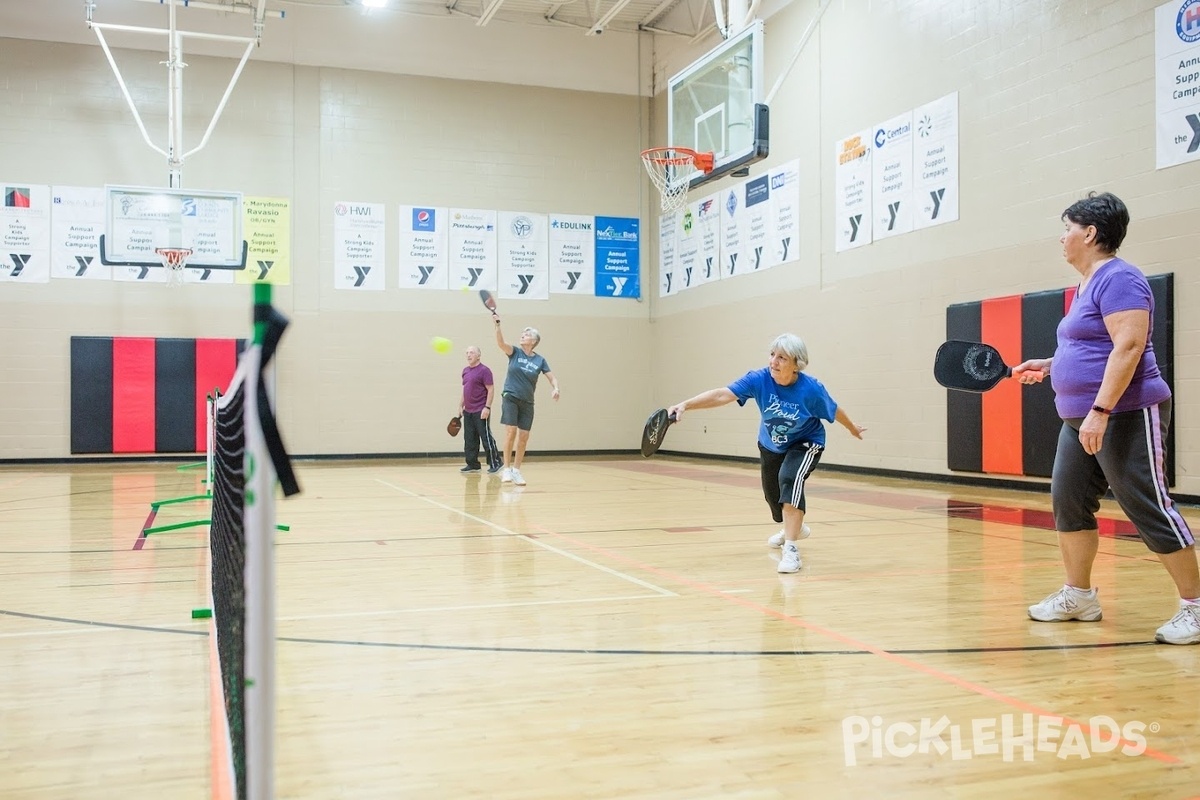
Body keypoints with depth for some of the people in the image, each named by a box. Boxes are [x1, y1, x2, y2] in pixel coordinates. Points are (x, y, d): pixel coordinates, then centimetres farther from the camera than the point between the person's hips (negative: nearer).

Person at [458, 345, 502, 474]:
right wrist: (461, 406, 18)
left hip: (480, 412, -8)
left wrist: (487, 407, -18)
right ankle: (473, 464, 15)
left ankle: (495, 464, 2)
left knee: (486, 438, -5)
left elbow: (491, 389, -12)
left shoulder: (484, 370, -9)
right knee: (469, 439, 8)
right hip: (468, 412, 8)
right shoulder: (465, 371, 14)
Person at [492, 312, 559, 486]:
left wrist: (555, 388, -19)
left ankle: (516, 470, 15)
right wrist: (497, 325, -34)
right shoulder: (515, 352, 0)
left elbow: (552, 377, 3)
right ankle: (506, 469, -4)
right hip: (510, 398, -2)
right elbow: (501, 343, -18)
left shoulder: (539, 360, 3)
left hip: (527, 403, 2)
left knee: (523, 437, 2)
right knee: (511, 432, -13)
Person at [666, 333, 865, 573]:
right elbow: (722, 394, -40)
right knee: (772, 494, 20)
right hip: (771, 445, 4)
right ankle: (795, 528, 55)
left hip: (805, 444, -4)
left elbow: (834, 411, -10)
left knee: (789, 479, -33)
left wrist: (853, 429, 8)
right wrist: (686, 405, -53)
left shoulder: (810, 389, -30)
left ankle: (791, 549, -29)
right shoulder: (758, 379, -28)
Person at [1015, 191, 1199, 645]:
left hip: (1126, 416, -10)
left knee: (1147, 507, -6)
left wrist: (1100, 410, -27)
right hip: (1081, 419, 10)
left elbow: (1128, 346, -23)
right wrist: (1049, 366, 17)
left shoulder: (1118, 279, -13)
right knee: (1068, 501, 10)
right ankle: (1078, 596, 21)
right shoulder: (1086, 285, 17)